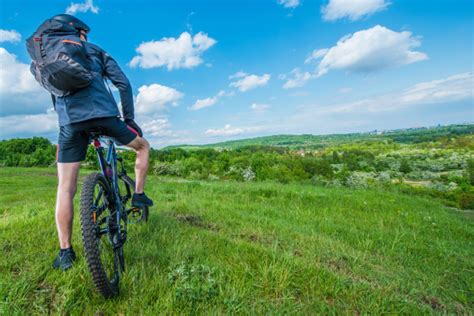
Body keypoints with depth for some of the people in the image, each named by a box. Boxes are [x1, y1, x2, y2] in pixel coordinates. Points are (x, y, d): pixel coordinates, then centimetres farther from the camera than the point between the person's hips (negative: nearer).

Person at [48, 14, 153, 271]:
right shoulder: (96, 52, 19)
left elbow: (54, 98, 28)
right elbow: (123, 83, 7)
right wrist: (129, 117, 10)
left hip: (70, 122, 3)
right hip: (104, 114, -2)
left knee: (65, 189, 5)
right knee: (143, 146, 23)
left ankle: (65, 252, 7)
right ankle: (138, 195, 19)